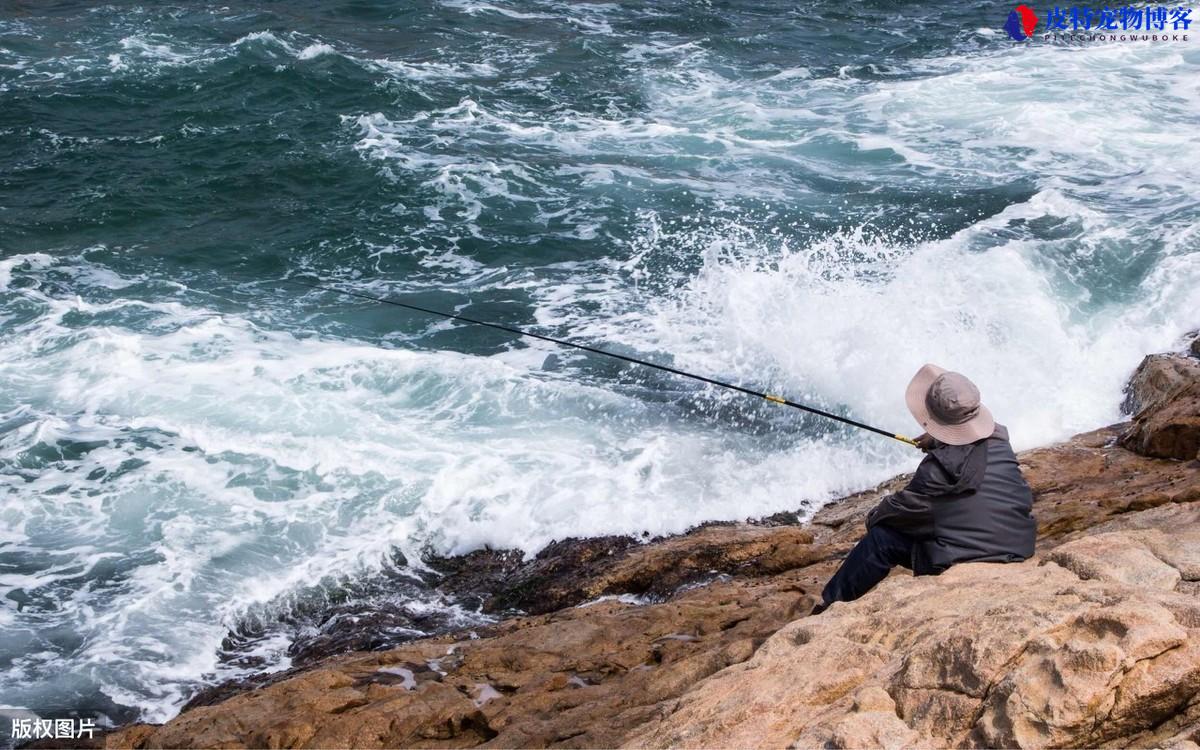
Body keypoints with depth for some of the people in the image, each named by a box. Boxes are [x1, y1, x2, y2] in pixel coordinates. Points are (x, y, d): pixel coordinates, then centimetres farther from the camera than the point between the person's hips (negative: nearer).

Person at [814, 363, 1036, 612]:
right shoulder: (999, 439, -5)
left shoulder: (938, 470, -23)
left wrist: (874, 516, 13)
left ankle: (830, 605, 13)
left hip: (962, 565, -8)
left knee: (882, 536, 1)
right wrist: (938, 441, 28)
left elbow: (902, 508, -6)